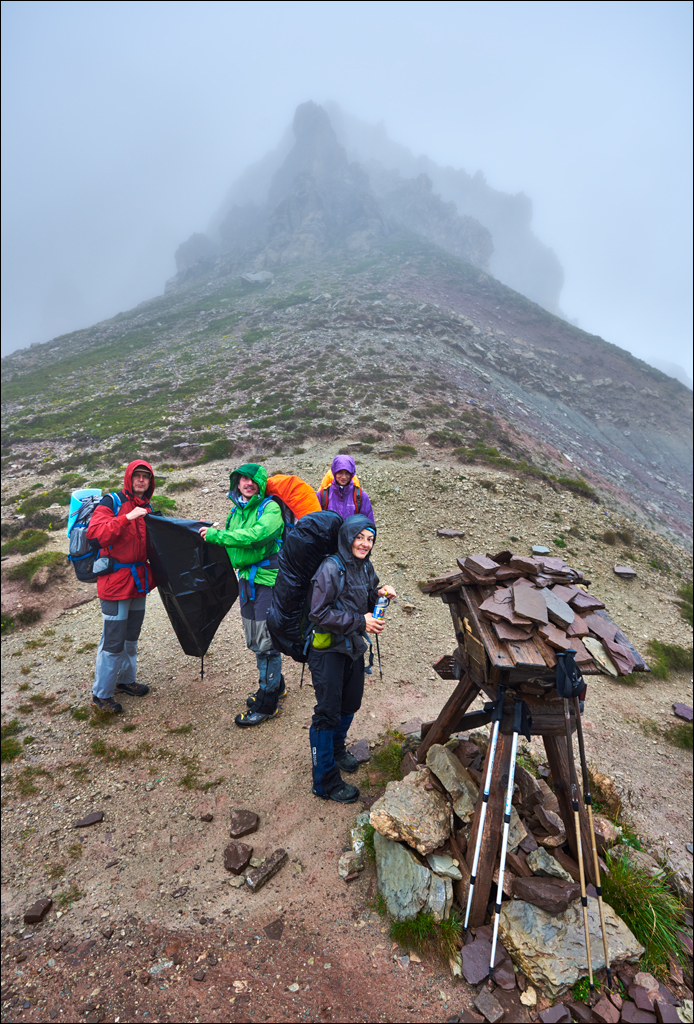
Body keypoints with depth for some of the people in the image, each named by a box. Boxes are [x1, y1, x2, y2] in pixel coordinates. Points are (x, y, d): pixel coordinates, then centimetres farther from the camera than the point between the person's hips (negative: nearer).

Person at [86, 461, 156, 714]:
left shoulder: (147, 508, 10)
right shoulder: (111, 503, -10)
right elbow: (94, 533, -25)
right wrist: (127, 518, -29)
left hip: (139, 580, 7)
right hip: (116, 580, -7)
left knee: (131, 636, 20)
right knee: (113, 640, -2)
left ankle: (125, 680, 38)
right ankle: (101, 693, 14)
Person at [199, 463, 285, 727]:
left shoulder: (270, 508, -11)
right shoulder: (237, 509, 12)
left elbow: (255, 535, -28)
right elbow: (232, 545, 24)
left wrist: (216, 535, -24)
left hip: (268, 581, -8)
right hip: (247, 578, 8)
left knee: (266, 641, -3)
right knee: (254, 640, 16)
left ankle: (268, 703, 10)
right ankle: (276, 684, 36)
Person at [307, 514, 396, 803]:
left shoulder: (365, 566, 3)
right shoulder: (331, 568, -22)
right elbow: (319, 612, -24)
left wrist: (379, 595, -8)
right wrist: (359, 621, -24)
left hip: (353, 646, 8)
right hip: (328, 649, -8)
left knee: (351, 703, 22)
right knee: (328, 712, 1)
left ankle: (337, 749, 49)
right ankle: (326, 782, 17)